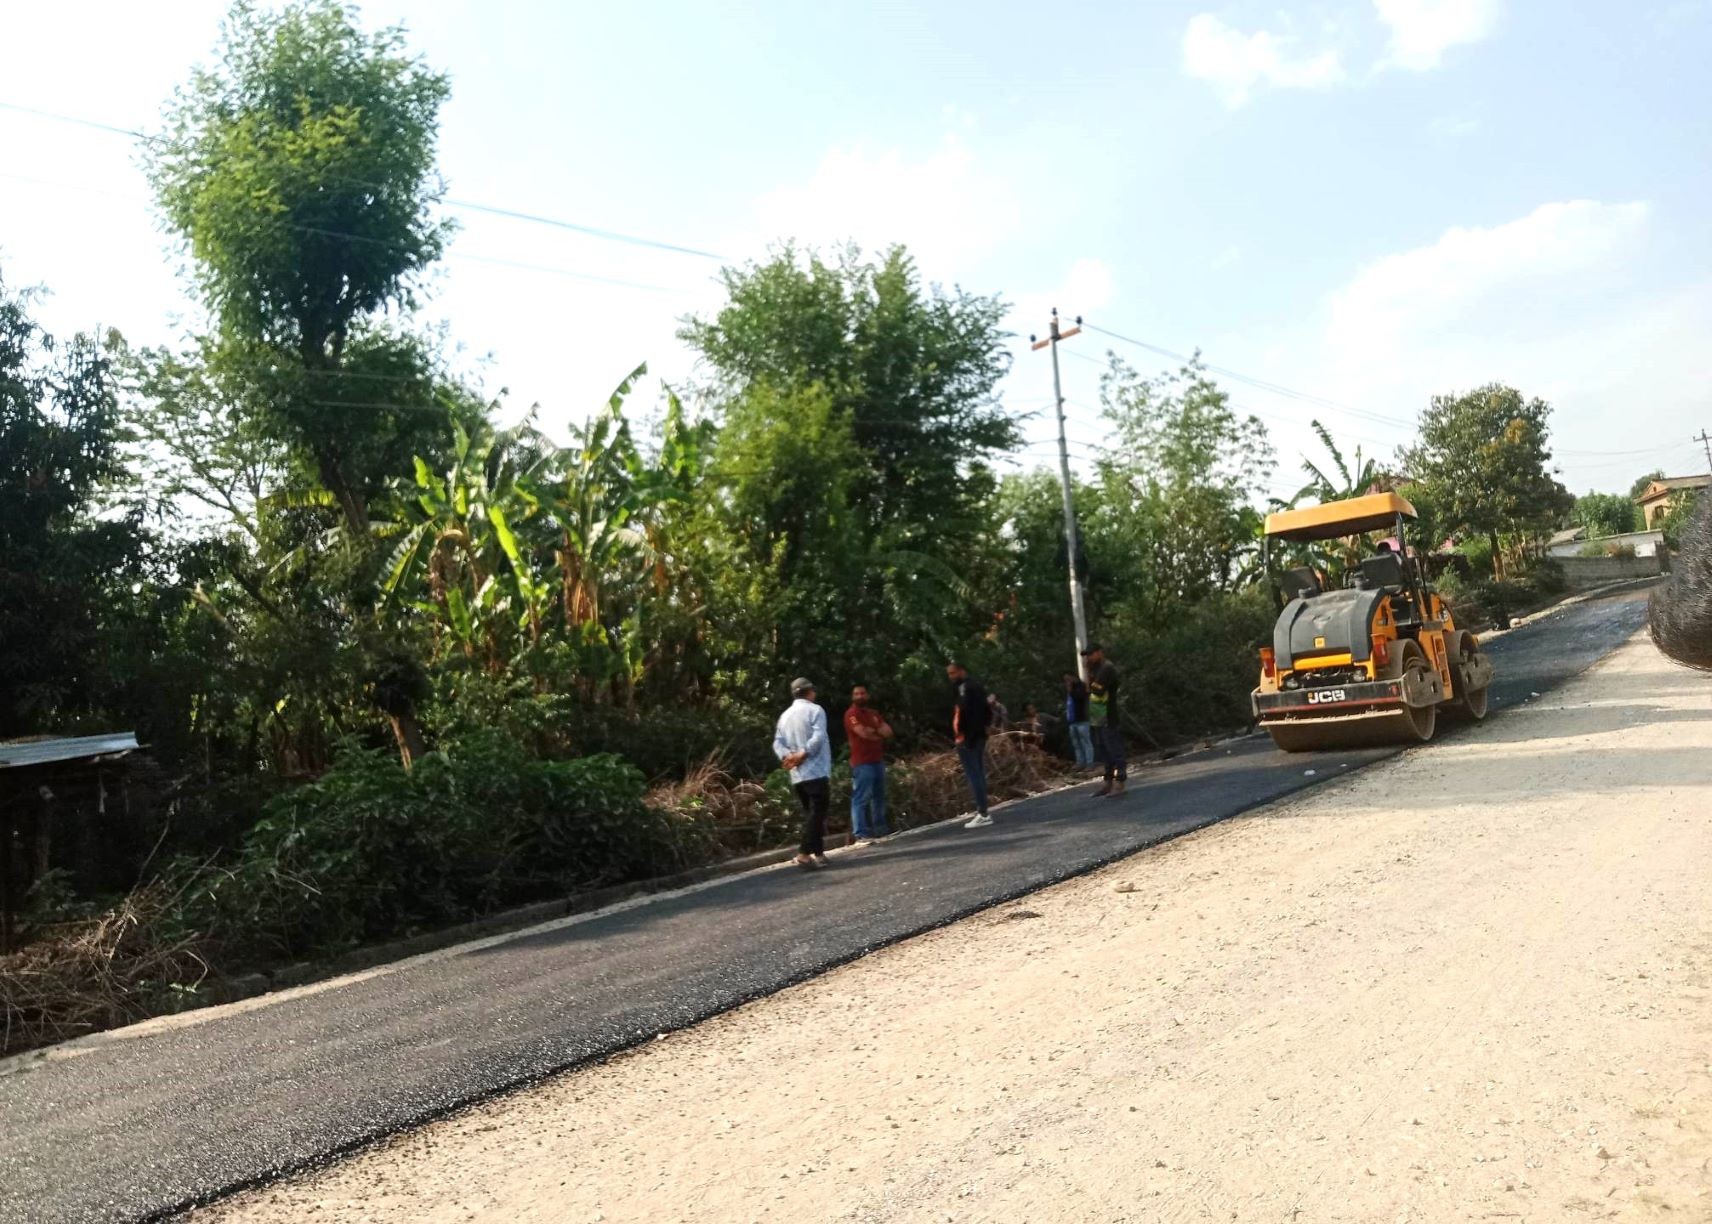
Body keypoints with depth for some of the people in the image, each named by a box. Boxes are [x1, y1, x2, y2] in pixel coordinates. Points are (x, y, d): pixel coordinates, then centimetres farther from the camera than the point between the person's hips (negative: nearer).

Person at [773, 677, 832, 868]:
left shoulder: (785, 715, 17)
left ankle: (818, 853, 16)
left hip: (797, 775, 7)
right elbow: (818, 737, -18)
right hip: (816, 772, -7)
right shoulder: (814, 710, -3)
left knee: (809, 814, 14)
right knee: (817, 814, -6)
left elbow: (778, 743, 5)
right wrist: (803, 754, -16)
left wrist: (787, 757, -9)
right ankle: (804, 854, -14)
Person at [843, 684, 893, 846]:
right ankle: (860, 835, -13)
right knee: (860, 799, -10)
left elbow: (888, 731, 10)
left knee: (879, 797, 13)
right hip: (862, 763, -8)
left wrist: (872, 731, -9)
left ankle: (880, 831, 21)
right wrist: (879, 734, 0)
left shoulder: (874, 713, 19)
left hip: (878, 761, 8)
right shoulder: (851, 714, -6)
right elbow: (863, 733, -18)